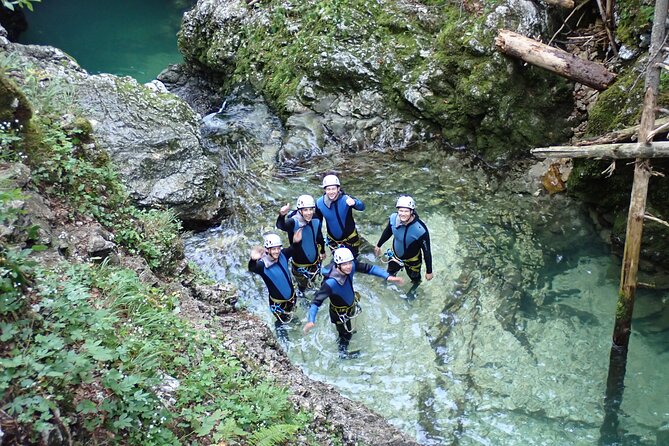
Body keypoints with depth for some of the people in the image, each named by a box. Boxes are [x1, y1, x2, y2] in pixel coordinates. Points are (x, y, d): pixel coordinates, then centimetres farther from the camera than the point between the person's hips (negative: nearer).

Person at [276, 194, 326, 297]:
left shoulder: (316, 222, -14)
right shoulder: (293, 222, -31)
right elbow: (281, 226, -53)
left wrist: (322, 252, 19)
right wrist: (282, 215, -74)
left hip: (314, 261, 4)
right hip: (299, 263, -4)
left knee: (311, 279, 32)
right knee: (302, 283, 23)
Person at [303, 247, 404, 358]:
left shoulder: (352, 266, -27)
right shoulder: (331, 283, -43)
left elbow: (369, 268, -17)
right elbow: (317, 301, -42)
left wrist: (388, 277, -25)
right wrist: (311, 321, -53)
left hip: (351, 303, 5)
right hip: (340, 312, -5)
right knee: (346, 334, 18)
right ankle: (343, 350, 48)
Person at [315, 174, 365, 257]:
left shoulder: (346, 199, -24)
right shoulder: (319, 203, -15)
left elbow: (362, 207, -36)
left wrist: (354, 202, -59)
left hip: (350, 238, -2)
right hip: (333, 240, 2)